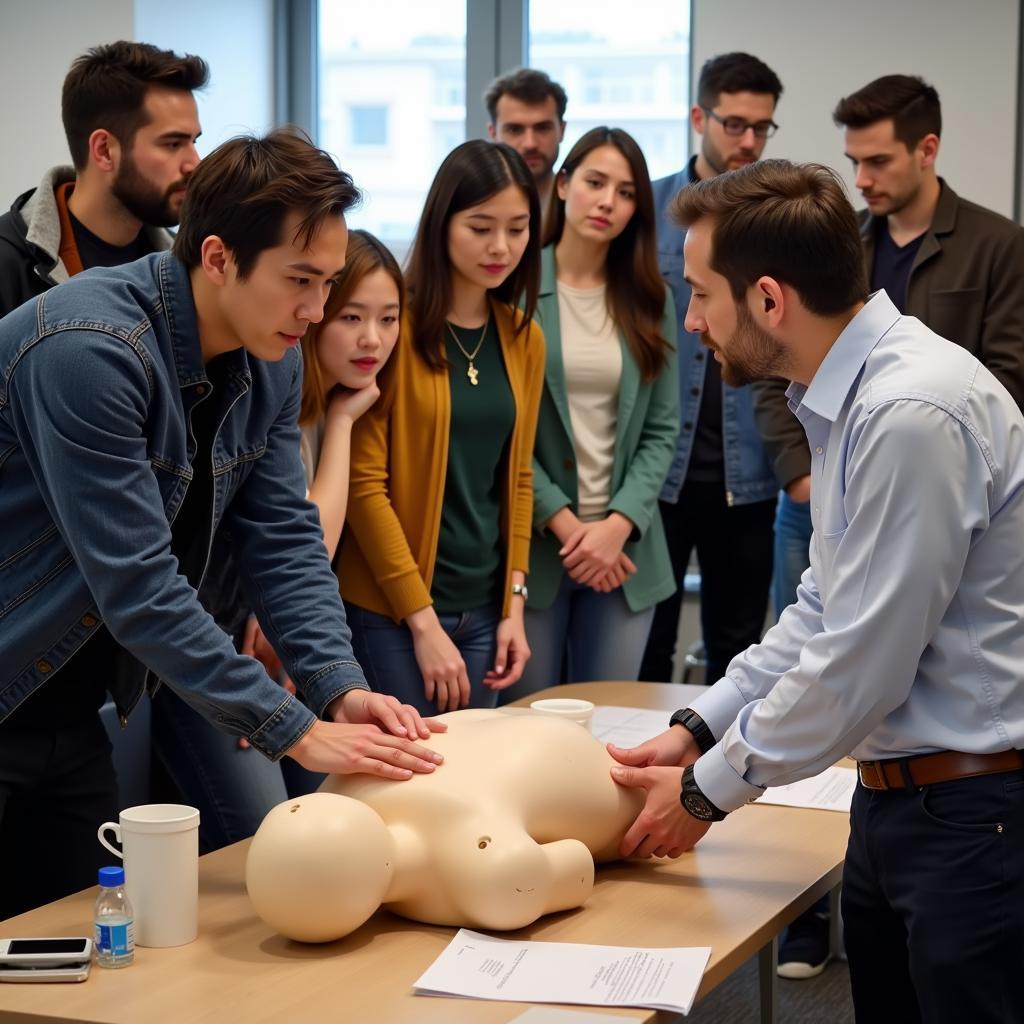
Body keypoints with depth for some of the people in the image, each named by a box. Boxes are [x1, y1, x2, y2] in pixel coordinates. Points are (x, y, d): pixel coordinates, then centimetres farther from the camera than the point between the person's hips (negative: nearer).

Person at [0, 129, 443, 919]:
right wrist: (296, 733, -26)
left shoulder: (272, 361, 0)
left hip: (69, 708, 8)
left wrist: (340, 686, -15)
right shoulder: (91, 349, -27)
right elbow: (138, 586, -28)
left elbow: (284, 536, 1)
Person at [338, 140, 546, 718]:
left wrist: (514, 605, 6)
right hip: (389, 612, -6)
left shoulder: (524, 338, 8)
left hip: (484, 611, 6)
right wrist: (424, 622, -14)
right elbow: (363, 481, -12)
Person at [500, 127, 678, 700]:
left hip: (624, 546, 3)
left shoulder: (650, 301, 8)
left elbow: (662, 430, 5)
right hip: (535, 541, -3)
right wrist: (564, 523, -12)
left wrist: (618, 525, -9)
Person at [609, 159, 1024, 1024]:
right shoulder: (848, 399, 7)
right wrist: (697, 731, 10)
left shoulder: (914, 413, -23)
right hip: (895, 796, 9)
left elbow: (859, 664, -21)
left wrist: (708, 789, -9)